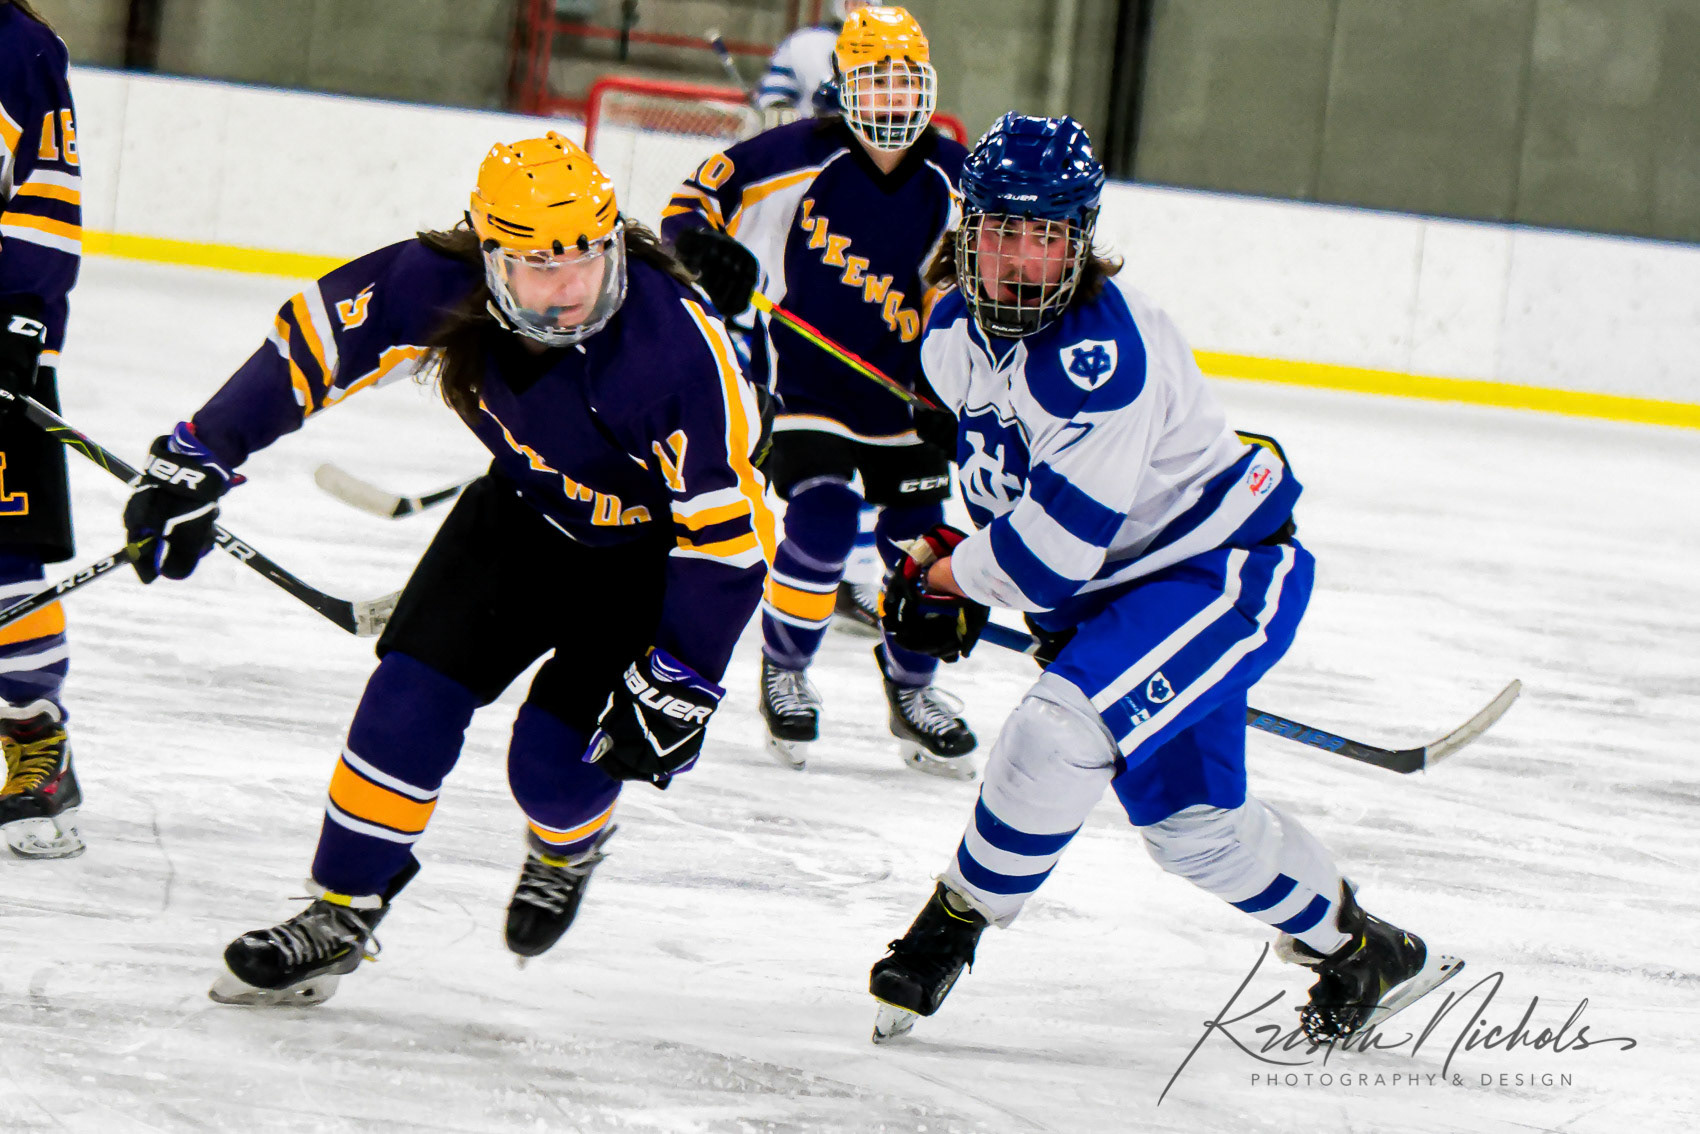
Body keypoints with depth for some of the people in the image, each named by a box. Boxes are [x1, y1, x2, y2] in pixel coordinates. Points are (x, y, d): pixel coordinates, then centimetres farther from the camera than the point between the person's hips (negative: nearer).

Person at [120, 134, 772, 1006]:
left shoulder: (675, 347, -37)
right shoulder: (443, 287, -26)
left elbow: (728, 526, -30)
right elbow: (311, 339, -12)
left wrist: (678, 682, -28)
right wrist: (201, 457, -12)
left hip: (652, 546, -4)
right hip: (529, 506, 4)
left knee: (555, 761, -12)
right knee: (414, 693, -9)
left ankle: (570, 847, 26)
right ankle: (341, 914, 6)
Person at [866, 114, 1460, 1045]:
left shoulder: (1104, 348, -31)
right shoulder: (955, 330, -3)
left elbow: (1057, 543, -31)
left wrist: (943, 574, -16)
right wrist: (961, 577, 8)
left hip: (1223, 571, -9)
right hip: (1115, 585, 9)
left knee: (1061, 727, -27)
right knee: (1185, 818, 15)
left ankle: (954, 923, -8)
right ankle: (1360, 951, 36)